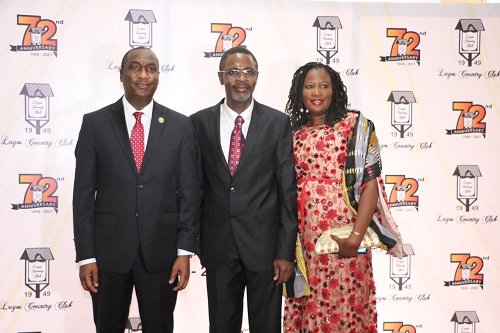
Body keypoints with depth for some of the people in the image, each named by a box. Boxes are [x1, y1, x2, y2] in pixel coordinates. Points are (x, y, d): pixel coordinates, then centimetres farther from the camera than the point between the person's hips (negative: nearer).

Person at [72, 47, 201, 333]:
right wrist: (86, 255, -5)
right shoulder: (95, 123, 0)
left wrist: (185, 250, -6)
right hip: (108, 249, 0)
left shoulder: (180, 126, 1)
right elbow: (84, 192, -1)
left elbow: (190, 191, 0)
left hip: (161, 250, 0)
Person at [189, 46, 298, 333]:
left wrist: (286, 251, -8)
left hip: (264, 244, -1)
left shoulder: (278, 123, -2)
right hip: (218, 244, 1)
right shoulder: (199, 123, 2)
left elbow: (287, 191, -4)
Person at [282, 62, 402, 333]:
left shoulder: (356, 125, -3)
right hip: (304, 238, 4)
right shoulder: (295, 133, 10)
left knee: (343, 303, 2)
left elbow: (370, 183, -10)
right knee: (307, 306, 10)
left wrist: (356, 237, -17)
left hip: (343, 236, -4)